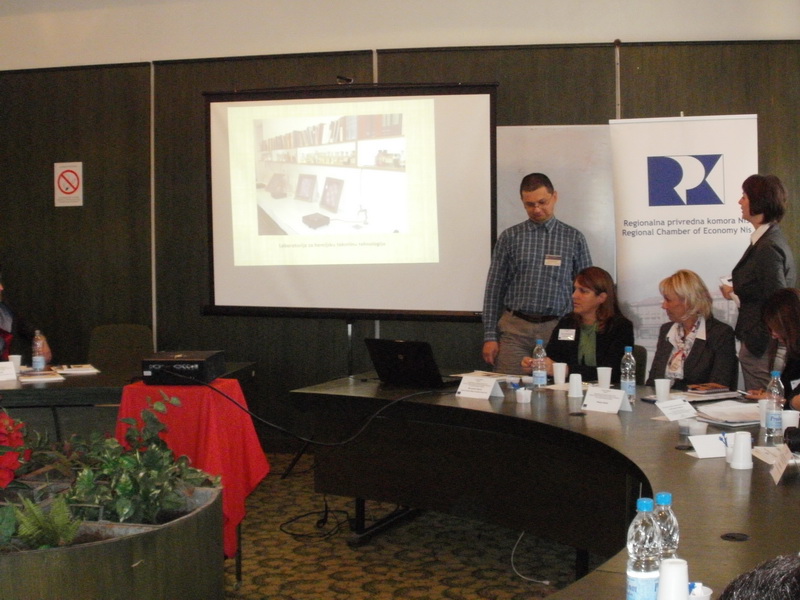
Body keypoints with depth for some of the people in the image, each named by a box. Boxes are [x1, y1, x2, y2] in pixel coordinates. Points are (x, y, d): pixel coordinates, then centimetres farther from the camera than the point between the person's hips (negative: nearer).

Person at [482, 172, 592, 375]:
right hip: (515, 327, 0)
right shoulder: (510, 237, 6)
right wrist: (490, 335, 1)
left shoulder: (574, 238, 7)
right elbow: (494, 288, 6)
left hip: (556, 328, 0)